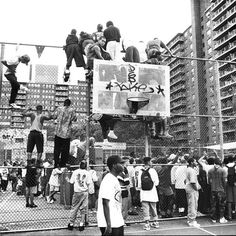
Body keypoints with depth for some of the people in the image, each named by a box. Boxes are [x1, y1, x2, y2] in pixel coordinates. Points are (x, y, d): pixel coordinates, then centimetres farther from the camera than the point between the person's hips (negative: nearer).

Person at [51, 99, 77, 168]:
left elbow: (53, 116, 5)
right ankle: (62, 164, 10)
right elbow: (74, 119, 1)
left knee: (57, 148, 9)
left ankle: (56, 163, 8)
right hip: (67, 133, -1)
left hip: (58, 132, 1)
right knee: (65, 149, 8)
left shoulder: (59, 108, 0)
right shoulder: (72, 110, -3)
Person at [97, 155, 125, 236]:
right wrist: (108, 225, -25)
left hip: (118, 222, 10)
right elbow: (105, 203, -23)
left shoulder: (114, 179, 12)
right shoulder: (108, 180, -18)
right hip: (110, 224, -10)